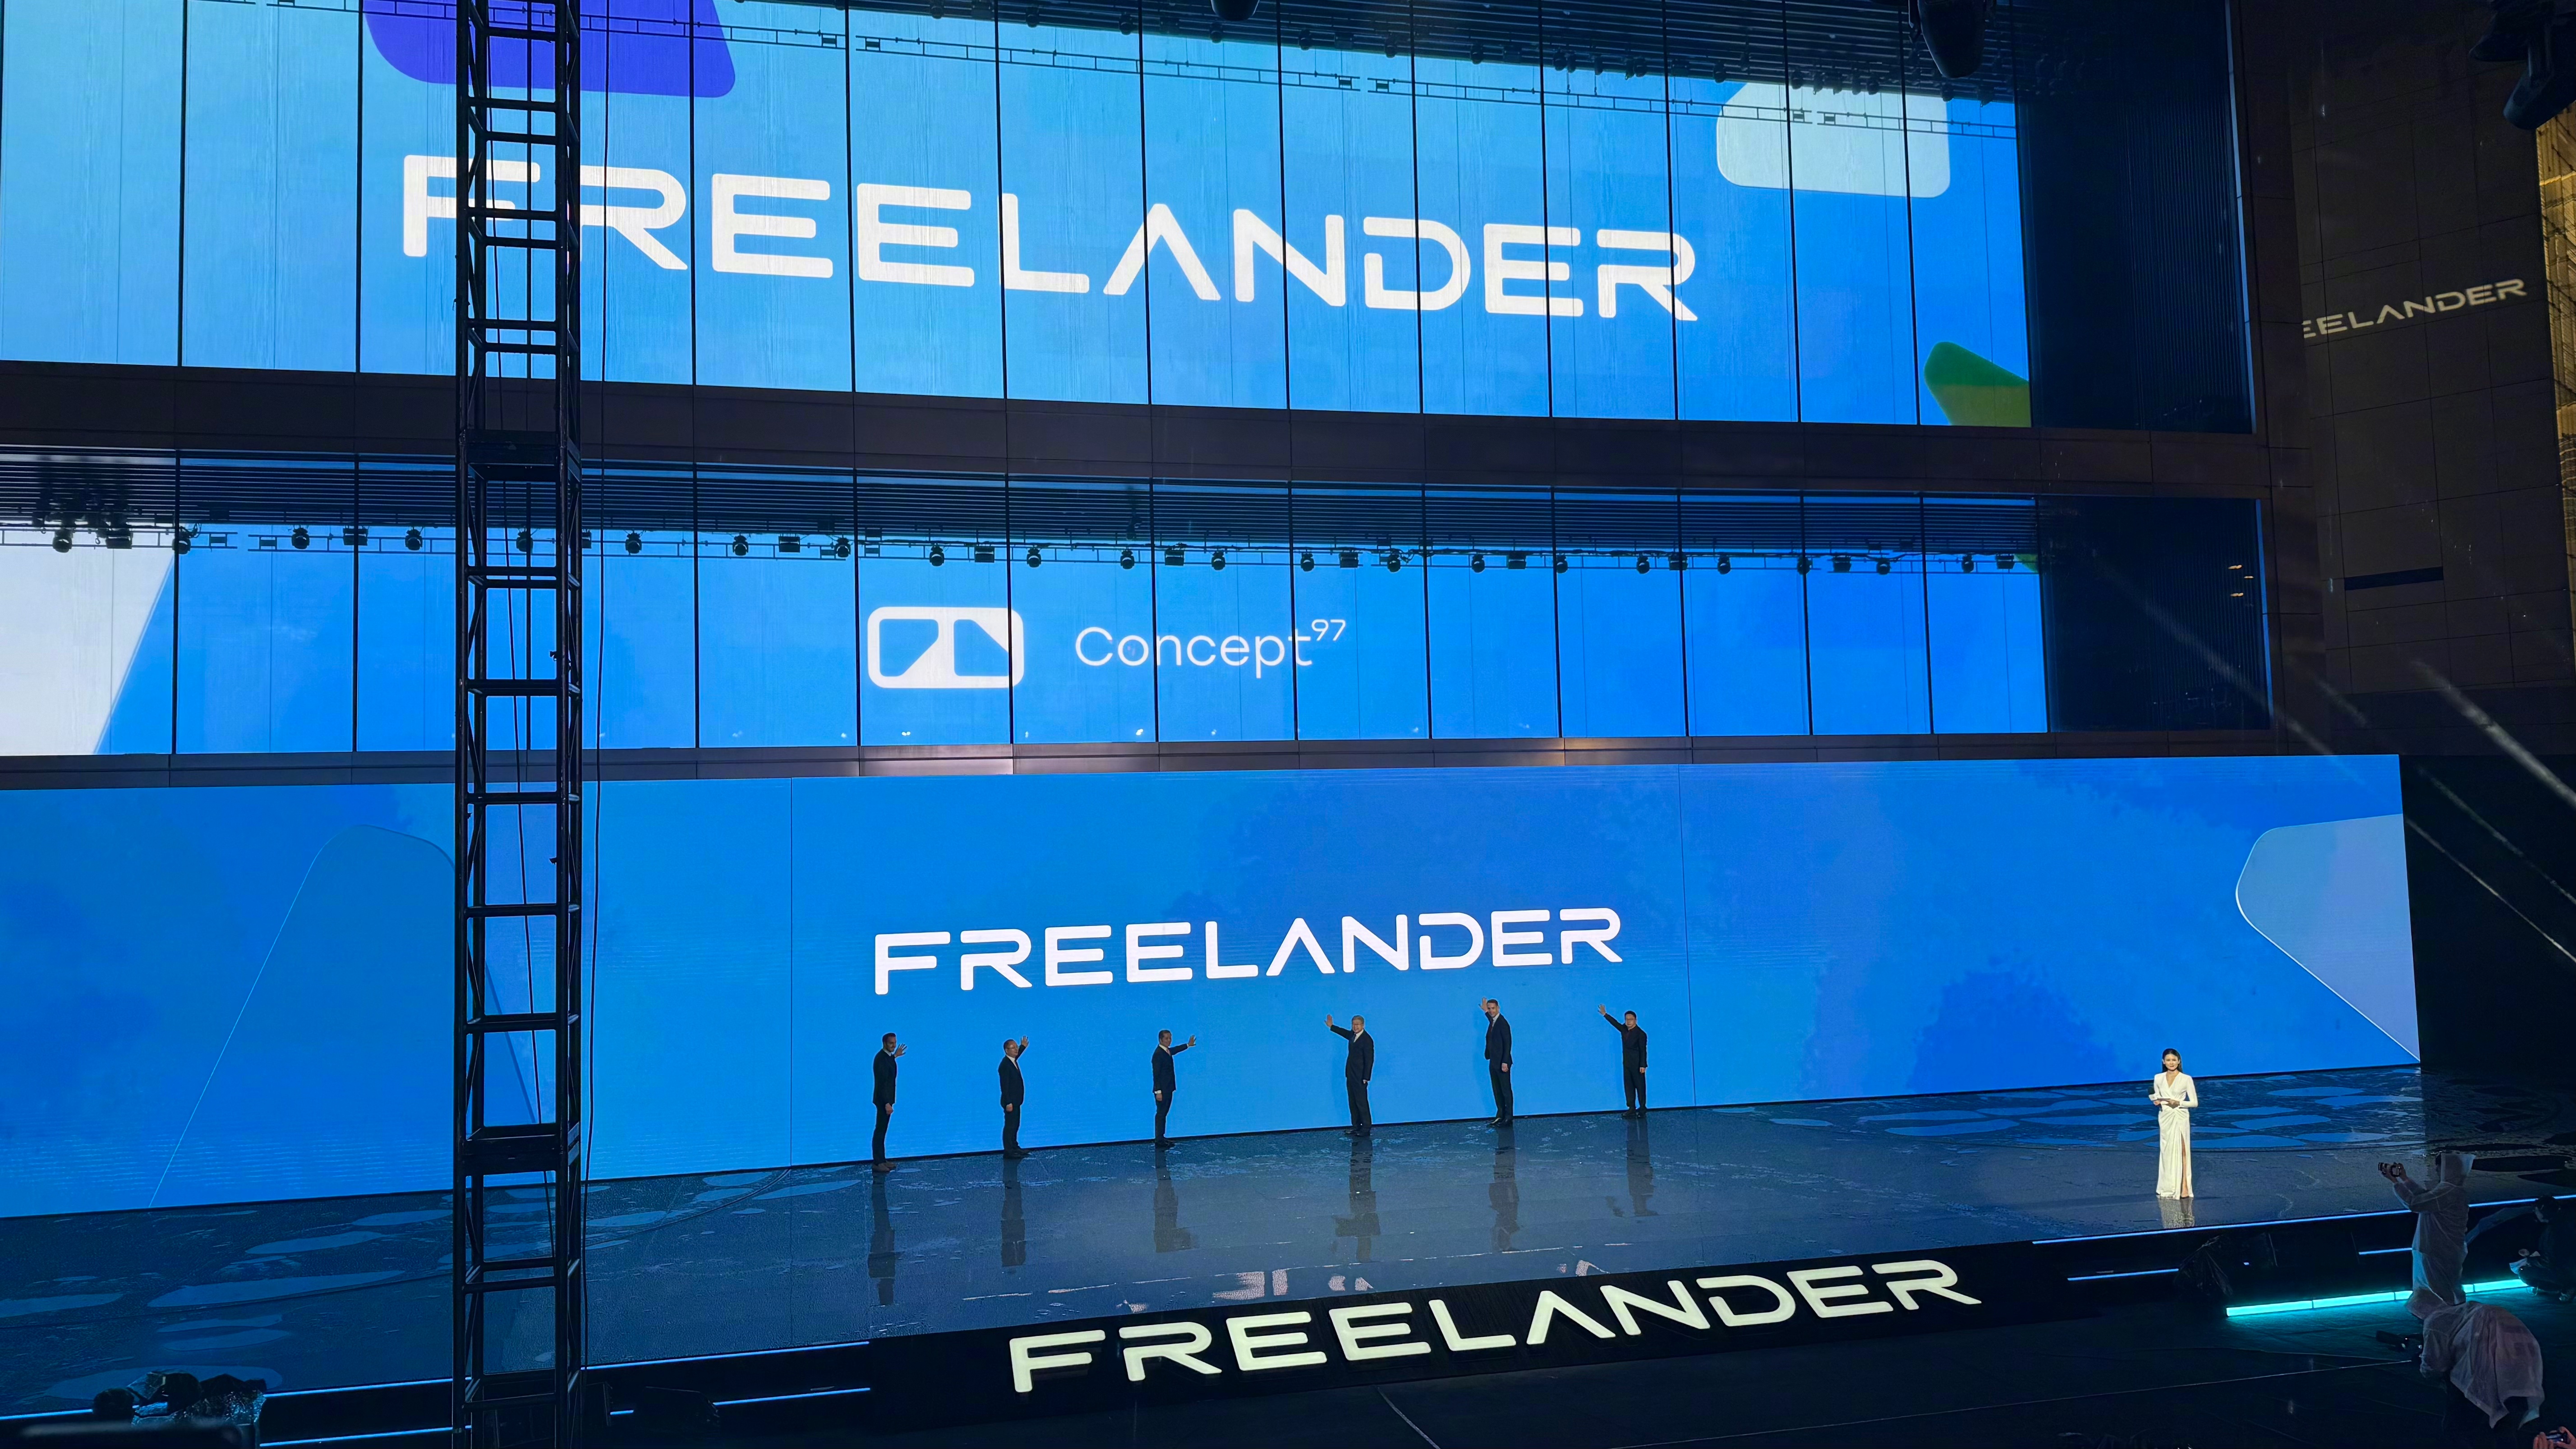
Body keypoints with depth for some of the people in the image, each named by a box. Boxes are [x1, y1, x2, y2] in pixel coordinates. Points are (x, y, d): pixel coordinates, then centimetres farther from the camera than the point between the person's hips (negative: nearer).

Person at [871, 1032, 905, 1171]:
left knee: (883, 1130, 13)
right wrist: (887, 1104, -28)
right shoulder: (881, 1058, -21)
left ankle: (881, 1160, 19)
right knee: (880, 1130, -5)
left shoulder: (887, 1056, 7)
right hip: (883, 1100, -10)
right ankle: (877, 1162, -2)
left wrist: (894, 1056, 30)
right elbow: (882, 1082, -25)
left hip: (887, 1098, 10)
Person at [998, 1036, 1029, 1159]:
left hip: (1015, 1101, 10)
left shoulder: (1013, 1061, 8)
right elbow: (1004, 1085, -24)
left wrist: (1023, 1047, 35)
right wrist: (1008, 1103, -26)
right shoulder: (1005, 1065, -21)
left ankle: (1015, 1148, 28)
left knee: (1015, 1126, 18)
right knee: (1010, 1126, -4)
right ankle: (1008, 1152, 1)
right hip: (1010, 1102, -10)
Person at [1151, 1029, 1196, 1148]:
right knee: (1161, 1114, -4)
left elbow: (1174, 1050, 34)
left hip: (1168, 1089, 9)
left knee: (1164, 1114, 14)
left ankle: (1161, 1137, 21)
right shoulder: (1158, 1054, -19)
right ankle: (1159, 1141, 0)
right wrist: (1158, 1092, -22)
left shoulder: (1167, 1051, 9)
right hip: (1162, 1090, -9)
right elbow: (1156, 1074, -20)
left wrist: (1188, 1045, 47)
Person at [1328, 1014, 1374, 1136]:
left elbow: (1370, 1060, -17)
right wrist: (1332, 1027, 41)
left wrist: (1366, 1078, -18)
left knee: (1362, 1103, -6)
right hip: (1350, 1075, 9)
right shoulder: (1353, 1035, 8)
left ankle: (1365, 1129, -1)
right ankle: (1356, 1126, 19)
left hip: (1360, 1077, -9)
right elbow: (1345, 1033, 33)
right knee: (1353, 1103, 12)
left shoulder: (1367, 1040, -16)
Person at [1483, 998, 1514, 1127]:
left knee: (1506, 1090, -2)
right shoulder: (1492, 1022, 10)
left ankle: (1508, 1118, 3)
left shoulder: (1503, 1023, -15)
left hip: (1502, 1063, -9)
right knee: (1497, 1091, 12)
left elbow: (1508, 1043, -18)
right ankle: (1500, 1116, 19)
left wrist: (1505, 1062, -21)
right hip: (1493, 1063, 9)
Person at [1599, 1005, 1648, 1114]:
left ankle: (1642, 1109, 6)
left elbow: (1643, 1051, -15)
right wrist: (1605, 1015, 25)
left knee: (1640, 1086, 0)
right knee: (1628, 1086, 7)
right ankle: (1632, 1109, 10)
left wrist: (1643, 1065, -20)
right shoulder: (1624, 1029, 6)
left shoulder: (1641, 1034, -13)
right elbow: (1616, 1023, 23)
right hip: (1626, 1063, 7)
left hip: (1637, 1064, -7)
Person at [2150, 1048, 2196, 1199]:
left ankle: (2184, 1187, -3)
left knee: (2181, 1151, -5)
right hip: (2165, 1118, 3)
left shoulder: (2186, 1079, -5)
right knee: (2166, 1151, 7)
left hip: (2180, 1118, -3)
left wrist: (2179, 1103, -18)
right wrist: (2157, 1102, -10)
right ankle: (2168, 1187, 15)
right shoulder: (2158, 1078, 5)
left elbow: (2195, 1102, -3)